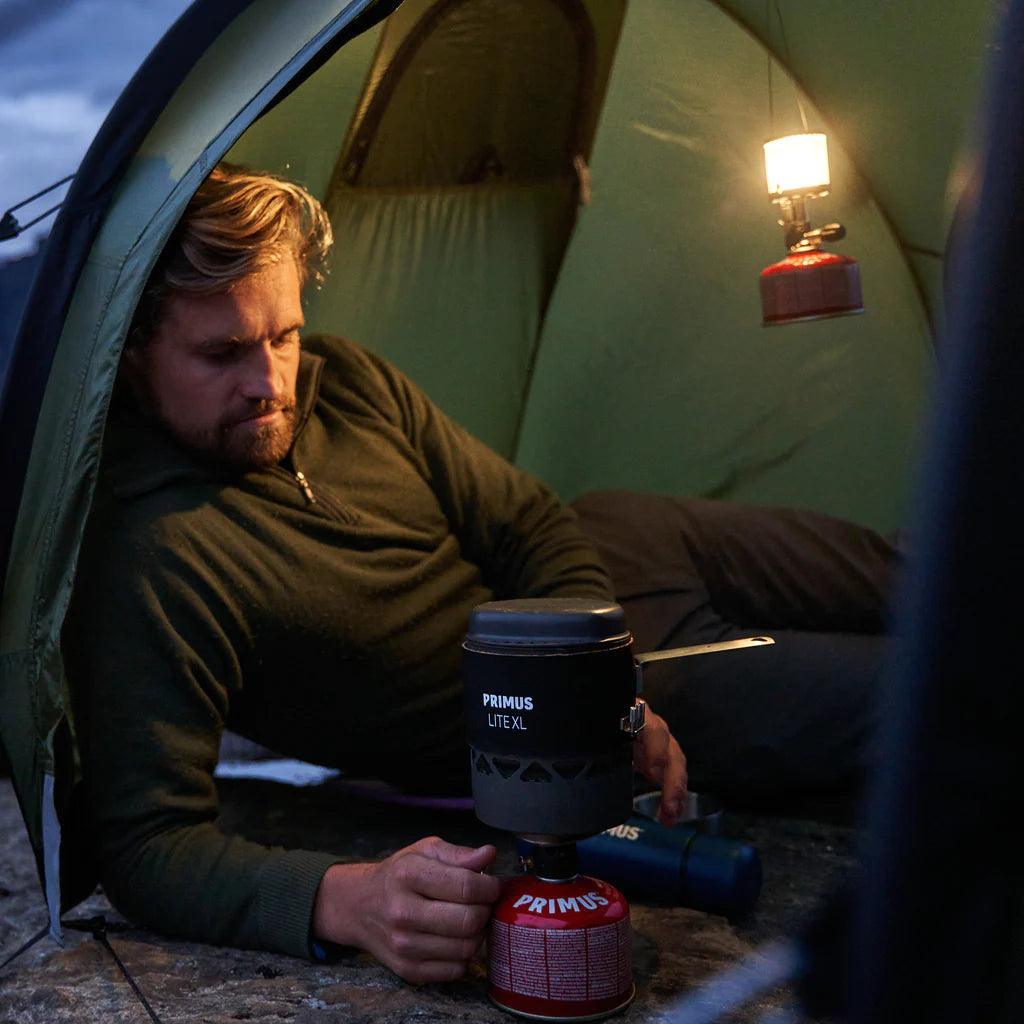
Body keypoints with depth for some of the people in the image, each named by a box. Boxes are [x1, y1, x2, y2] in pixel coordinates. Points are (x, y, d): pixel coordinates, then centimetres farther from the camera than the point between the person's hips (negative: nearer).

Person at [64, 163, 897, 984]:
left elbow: (533, 530, -3)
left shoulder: (344, 380, -11)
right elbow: (146, 844, -29)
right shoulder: (143, 561, -30)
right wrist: (346, 898, -46)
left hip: (598, 556, 6)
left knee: (902, 574, 18)